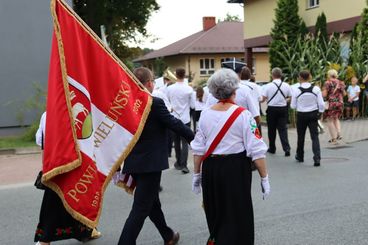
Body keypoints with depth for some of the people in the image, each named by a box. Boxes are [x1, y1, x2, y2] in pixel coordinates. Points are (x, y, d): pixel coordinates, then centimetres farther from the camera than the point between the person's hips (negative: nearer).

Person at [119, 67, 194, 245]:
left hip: (133, 162, 8)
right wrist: (196, 139, 5)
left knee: (152, 202, 22)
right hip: (150, 163, -7)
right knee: (140, 210, -3)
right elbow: (175, 124, -10)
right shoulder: (155, 103, -15)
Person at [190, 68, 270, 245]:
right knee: (237, 216, 9)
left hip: (210, 168, 5)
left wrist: (197, 174, 16)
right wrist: (264, 178, -5)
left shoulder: (205, 114, 1)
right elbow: (256, 150, -12)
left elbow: (198, 149, 5)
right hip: (236, 168, -5)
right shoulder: (242, 115, -11)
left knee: (216, 214, 23)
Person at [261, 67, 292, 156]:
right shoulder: (286, 86, -2)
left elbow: (263, 99, -10)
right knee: (283, 129, 4)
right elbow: (290, 97, 3)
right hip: (283, 109, 2)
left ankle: (272, 148, 22)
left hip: (271, 109, -2)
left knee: (271, 129, 12)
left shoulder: (268, 86, -10)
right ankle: (286, 149, -7)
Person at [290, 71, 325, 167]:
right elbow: (321, 104, -6)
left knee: (301, 136, 16)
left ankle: (300, 156, 32)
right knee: (315, 136, 2)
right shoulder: (316, 89, -9)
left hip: (301, 115, 0)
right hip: (313, 114, 0)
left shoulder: (296, 91, -12)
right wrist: (320, 112, 12)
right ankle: (317, 158, -9)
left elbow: (293, 106, -5)